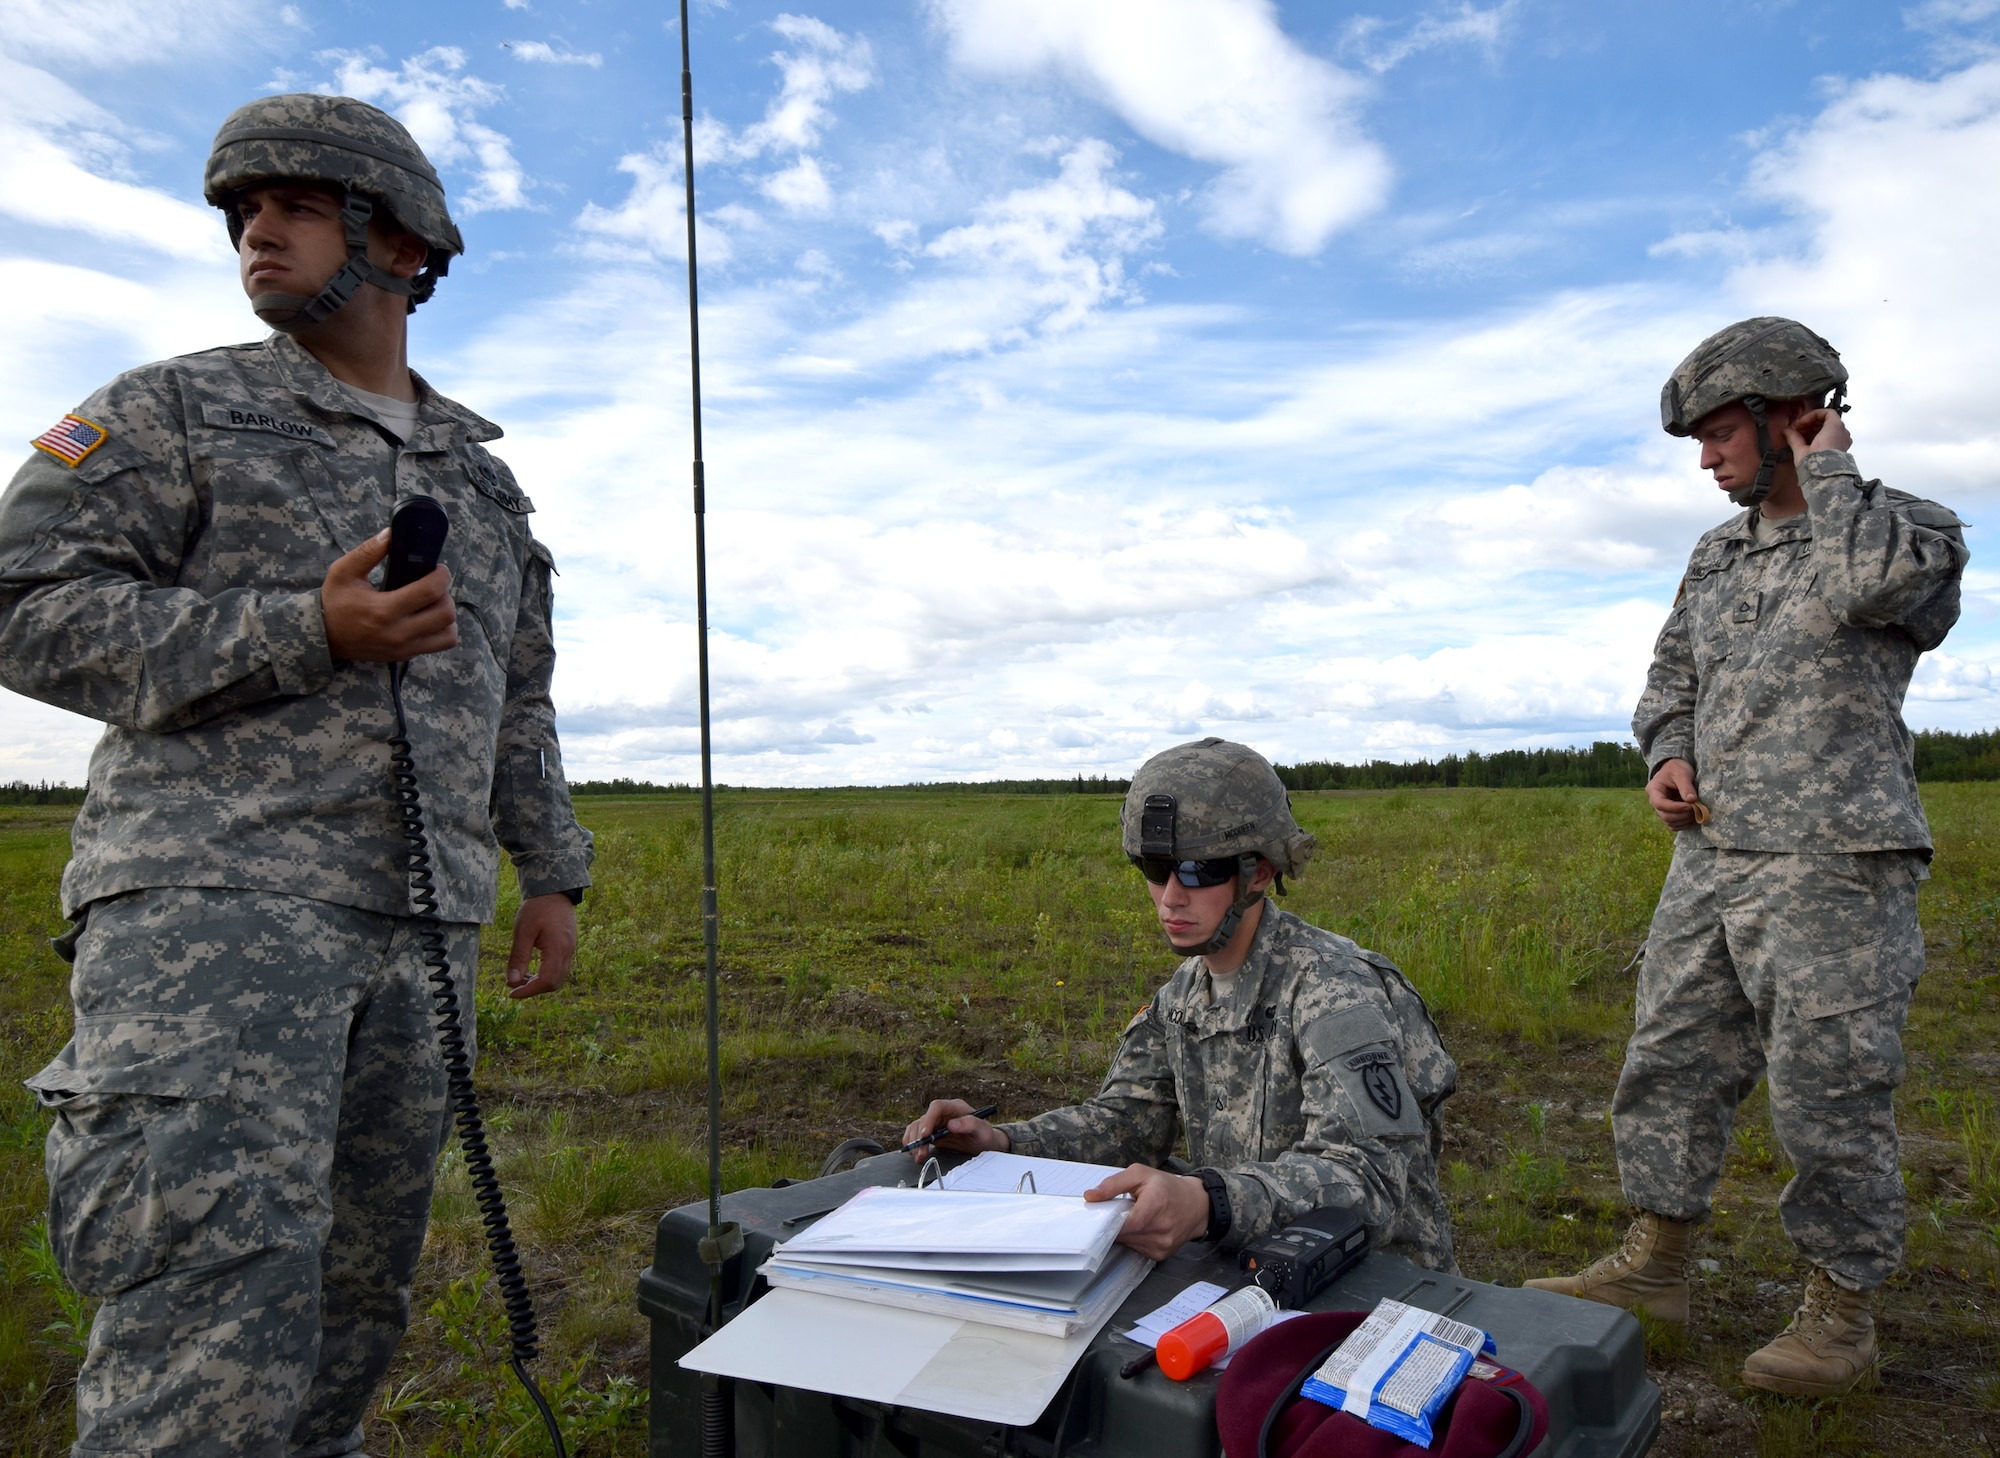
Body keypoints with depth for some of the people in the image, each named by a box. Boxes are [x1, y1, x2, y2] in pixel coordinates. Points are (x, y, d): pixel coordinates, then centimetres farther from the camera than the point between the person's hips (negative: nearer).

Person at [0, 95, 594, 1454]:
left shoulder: (483, 478, 22)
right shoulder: (174, 411, 7)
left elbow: (519, 703, 24)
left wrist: (553, 874, 16)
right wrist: (309, 633, -14)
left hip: (418, 931, 5)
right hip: (215, 896, -5)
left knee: (357, 1303, 10)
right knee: (222, 1308, -17)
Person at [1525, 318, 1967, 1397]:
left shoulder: (1912, 529, -4)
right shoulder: (1718, 552, 16)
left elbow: (1872, 582, -28)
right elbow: (1672, 677, 24)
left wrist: (1827, 466, -11)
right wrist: (1668, 756, 3)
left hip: (1833, 871, -6)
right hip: (1711, 858, 7)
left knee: (1830, 1097, 1)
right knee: (1669, 1065, 10)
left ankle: (1841, 1311, 19)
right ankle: (1651, 1268, 24)